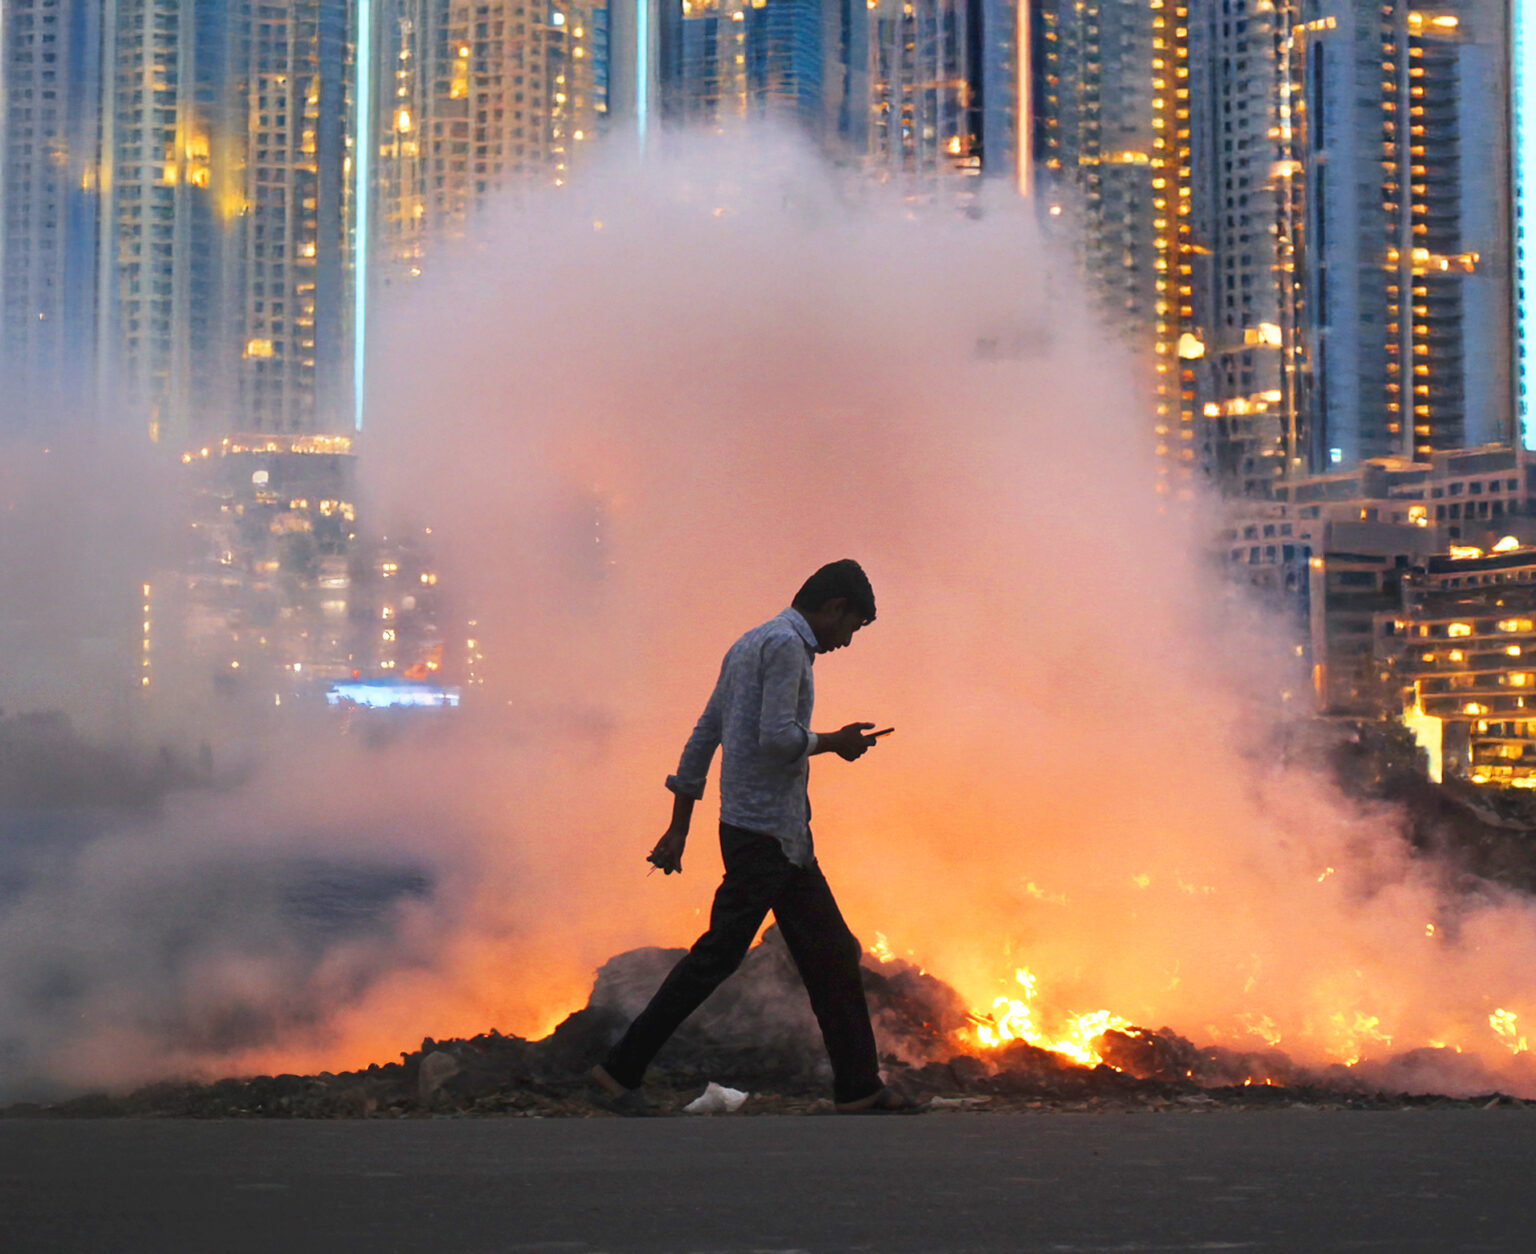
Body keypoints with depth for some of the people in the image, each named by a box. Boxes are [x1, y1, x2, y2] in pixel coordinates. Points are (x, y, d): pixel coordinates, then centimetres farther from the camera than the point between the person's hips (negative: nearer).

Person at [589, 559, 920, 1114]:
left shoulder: (750, 644, 19)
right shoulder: (787, 644, -11)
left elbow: (703, 736, 18)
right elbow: (776, 736, -22)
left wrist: (680, 827, 18)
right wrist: (835, 742, -4)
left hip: (786, 837, 10)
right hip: (763, 833, -10)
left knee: (831, 953, 10)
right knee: (718, 954, -7)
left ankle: (859, 1089, 12)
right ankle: (620, 1070, -1)